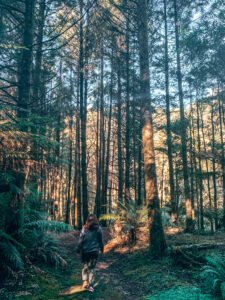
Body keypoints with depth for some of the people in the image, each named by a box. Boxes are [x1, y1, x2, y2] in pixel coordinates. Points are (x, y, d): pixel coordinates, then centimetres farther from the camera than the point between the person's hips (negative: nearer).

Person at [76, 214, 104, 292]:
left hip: (85, 251, -1)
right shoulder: (98, 229, -6)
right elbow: (100, 241, 2)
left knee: (85, 266, 17)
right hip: (94, 251, 1)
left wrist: (78, 250, 3)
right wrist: (101, 249, 17)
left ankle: (85, 281, 2)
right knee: (92, 268, 11)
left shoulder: (84, 229, -10)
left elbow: (81, 240, -7)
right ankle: (90, 285, 13)